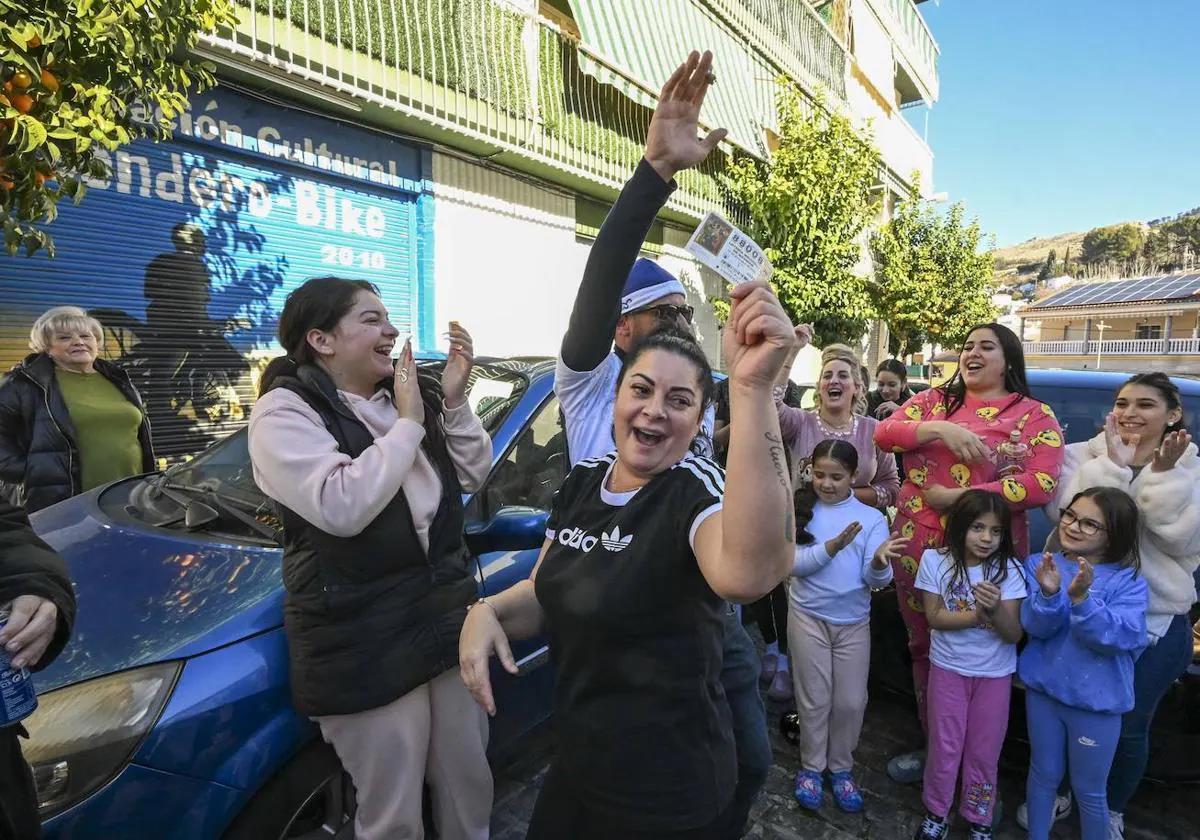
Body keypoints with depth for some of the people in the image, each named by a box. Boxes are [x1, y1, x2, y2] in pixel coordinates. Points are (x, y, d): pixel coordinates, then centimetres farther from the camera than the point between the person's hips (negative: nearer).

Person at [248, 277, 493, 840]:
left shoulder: (408, 394, 8)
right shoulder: (285, 412, -12)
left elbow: (473, 477, 7)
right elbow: (341, 507, -27)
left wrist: (453, 399, -6)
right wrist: (408, 423, -19)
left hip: (448, 613, 6)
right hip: (364, 644, -6)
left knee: (469, 784, 19)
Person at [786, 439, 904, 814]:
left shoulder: (872, 518, -6)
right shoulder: (799, 511, -7)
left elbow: (875, 579, -12)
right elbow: (794, 562, -15)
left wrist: (880, 562, -35)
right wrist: (832, 547, -29)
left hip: (854, 621, 1)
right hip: (808, 617, -1)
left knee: (851, 701, 11)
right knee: (814, 699, 10)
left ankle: (841, 767, 33)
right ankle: (812, 766, 31)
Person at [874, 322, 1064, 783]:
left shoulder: (1034, 415, 0)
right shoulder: (933, 400, 9)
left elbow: (1042, 485, -14)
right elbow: (884, 432, -4)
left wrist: (956, 498, -17)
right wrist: (940, 429, -20)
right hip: (917, 545, 4)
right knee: (923, 647, 14)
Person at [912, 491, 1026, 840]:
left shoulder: (1009, 568, -13)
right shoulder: (935, 560, -14)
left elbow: (1014, 633, -16)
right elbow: (935, 617, -13)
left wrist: (996, 609, -35)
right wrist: (980, 614, -23)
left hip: (995, 674, 1)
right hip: (948, 668, 0)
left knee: (984, 752, 15)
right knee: (944, 747, 13)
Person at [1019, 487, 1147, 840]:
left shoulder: (1129, 582, -12)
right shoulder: (1039, 565, -8)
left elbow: (1120, 637, -25)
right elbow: (1036, 627, -16)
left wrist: (1081, 599, -38)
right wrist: (1049, 594, -35)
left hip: (1097, 702, -2)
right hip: (1043, 690, 2)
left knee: (1089, 791, 15)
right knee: (1044, 775, 21)